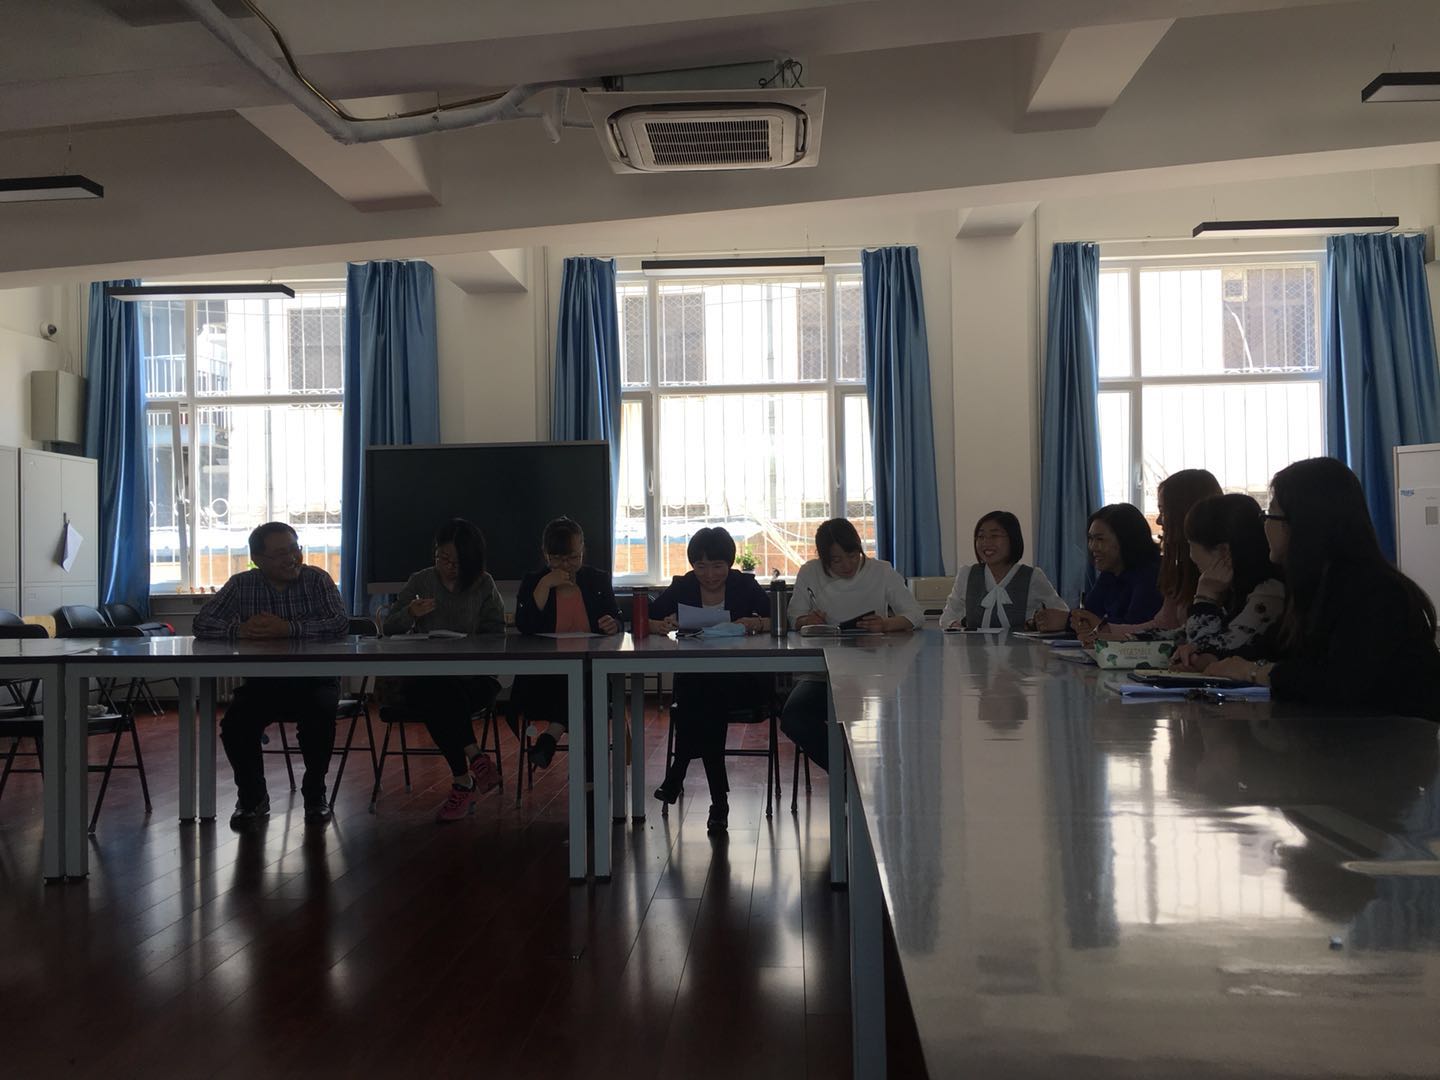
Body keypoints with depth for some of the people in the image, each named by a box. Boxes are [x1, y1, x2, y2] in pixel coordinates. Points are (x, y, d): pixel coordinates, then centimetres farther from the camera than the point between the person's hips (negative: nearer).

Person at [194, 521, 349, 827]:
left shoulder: (317, 579, -4)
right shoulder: (241, 585, 3)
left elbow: (341, 622, -18)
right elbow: (202, 623, -1)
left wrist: (289, 629, -29)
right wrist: (239, 630, -22)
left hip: (313, 679, -2)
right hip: (261, 681, 2)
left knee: (319, 716, -31)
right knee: (235, 724, -23)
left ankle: (315, 795, -5)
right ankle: (252, 798, 6)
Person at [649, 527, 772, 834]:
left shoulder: (744, 585, 4)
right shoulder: (683, 588, 7)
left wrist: (757, 624, -28)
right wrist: (664, 625, -25)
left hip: (743, 682, -1)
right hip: (694, 680, 1)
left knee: (708, 697, -32)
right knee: (705, 700, -32)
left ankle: (676, 775, -18)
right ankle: (718, 800, -23)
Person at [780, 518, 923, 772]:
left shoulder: (881, 572, 3)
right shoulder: (810, 574, 4)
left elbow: (916, 615, -2)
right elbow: (794, 619, 6)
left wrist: (886, 624, -24)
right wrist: (807, 621, -20)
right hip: (821, 672, 1)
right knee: (793, 715, -27)